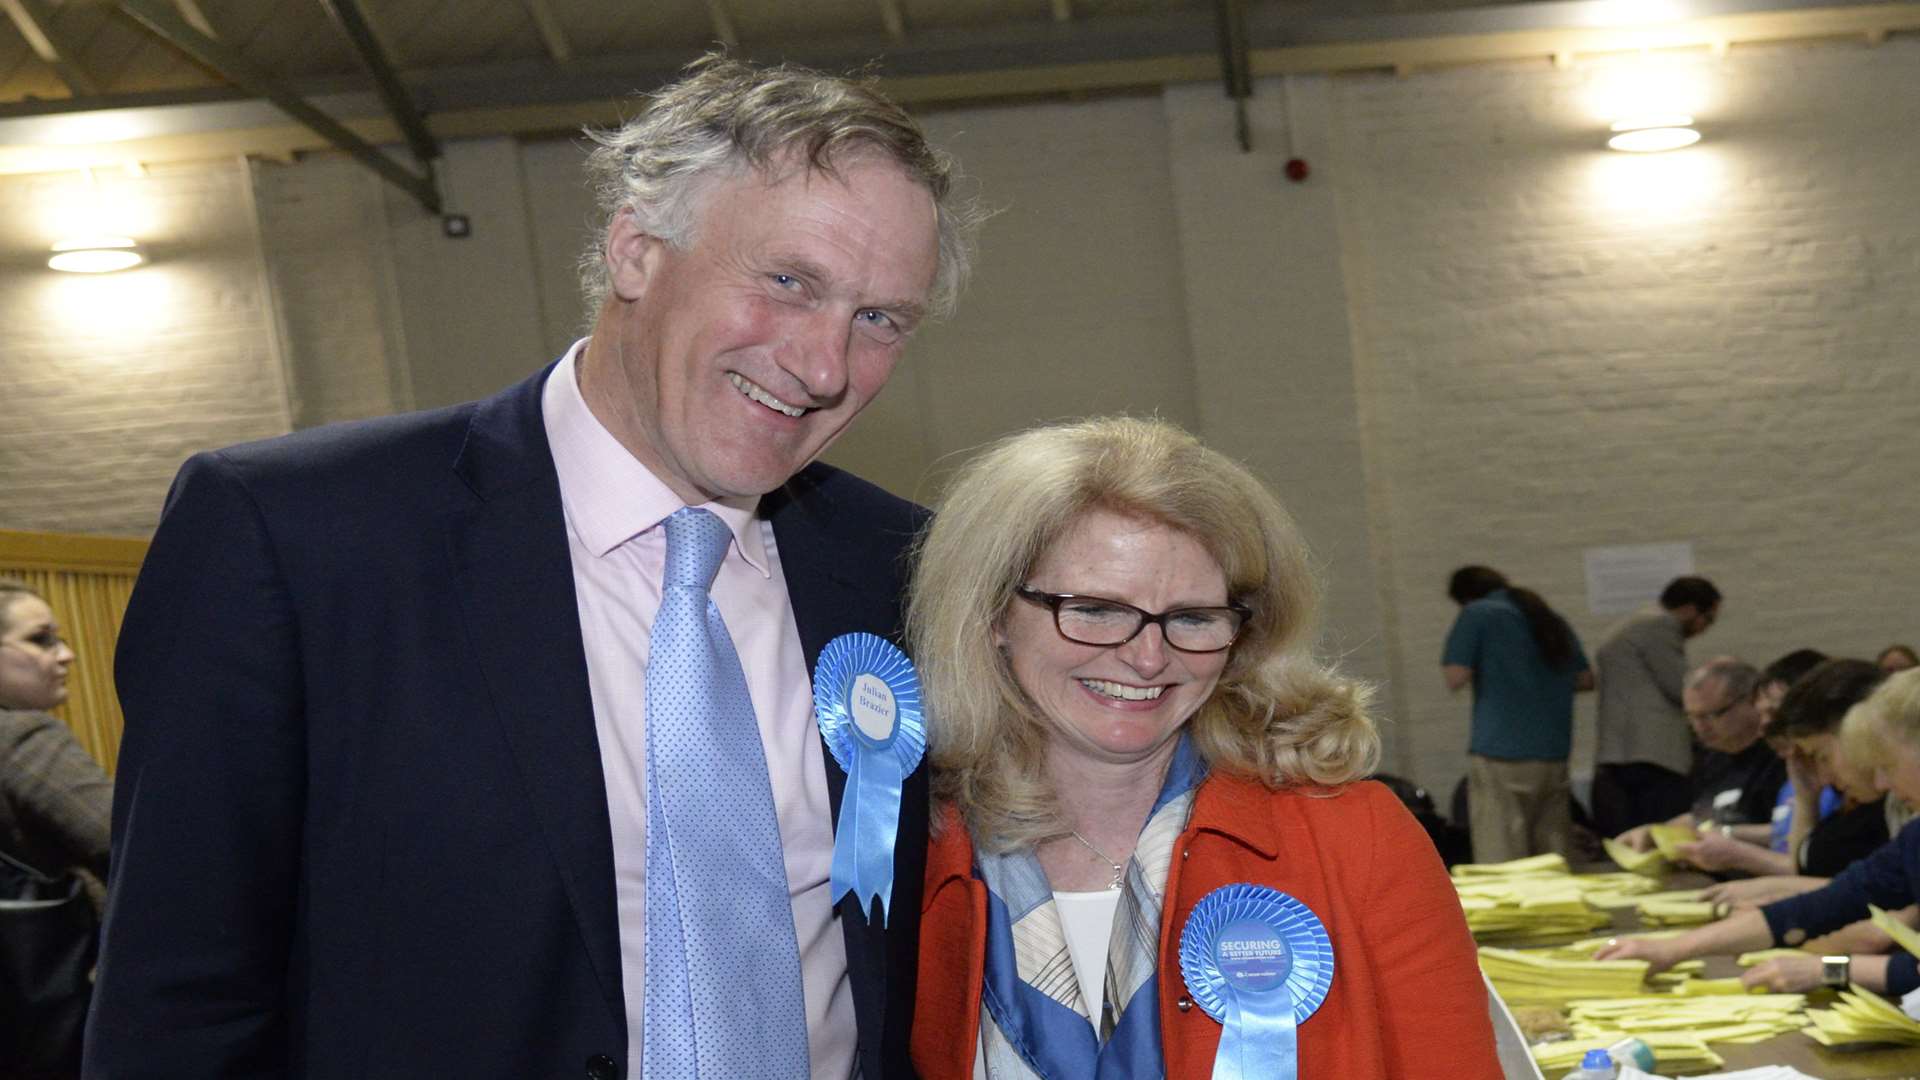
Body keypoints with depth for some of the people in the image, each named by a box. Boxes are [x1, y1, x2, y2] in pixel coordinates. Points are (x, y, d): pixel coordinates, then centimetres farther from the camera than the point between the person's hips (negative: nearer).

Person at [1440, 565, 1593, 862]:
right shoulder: (1552, 618, 16)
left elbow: (1455, 678, -10)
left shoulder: (1478, 614, -3)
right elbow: (1585, 679, 19)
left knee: (1501, 867, -7)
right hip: (1554, 755, 6)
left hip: (1501, 756, -6)